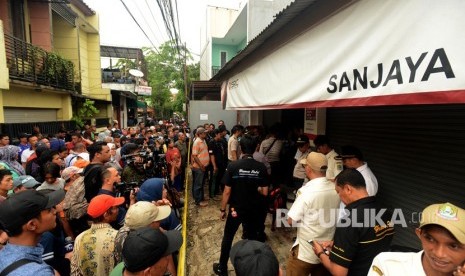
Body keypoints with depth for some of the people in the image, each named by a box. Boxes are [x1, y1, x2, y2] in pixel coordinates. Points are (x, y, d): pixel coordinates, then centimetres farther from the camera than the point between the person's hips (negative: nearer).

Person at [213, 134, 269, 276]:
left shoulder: (233, 166, -18)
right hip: (253, 210, 2)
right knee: (251, 238, 21)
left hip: (236, 209, -2)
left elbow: (227, 191, -14)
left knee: (227, 238, 18)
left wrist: (222, 209, -1)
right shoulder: (261, 167, -12)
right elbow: (264, 192, -7)